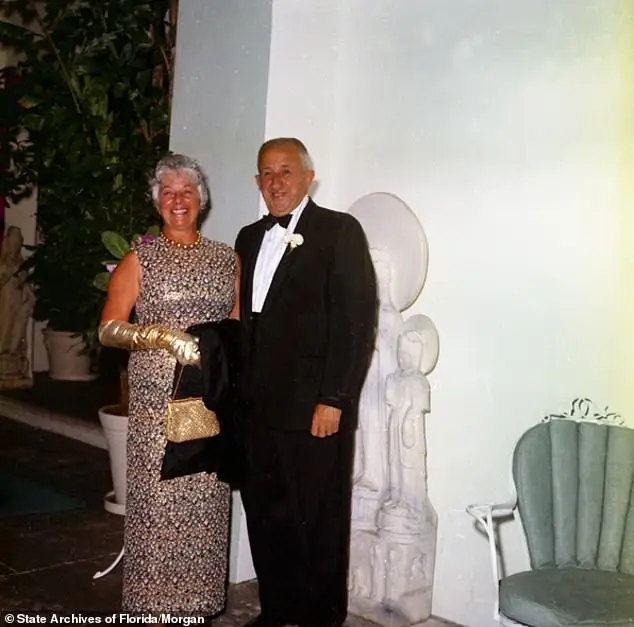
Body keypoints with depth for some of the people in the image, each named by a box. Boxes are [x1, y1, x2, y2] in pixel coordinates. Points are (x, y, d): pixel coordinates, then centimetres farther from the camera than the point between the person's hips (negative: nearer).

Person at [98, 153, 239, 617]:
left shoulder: (228, 258, 11)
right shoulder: (140, 259, 2)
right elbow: (109, 330, -3)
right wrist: (162, 335, -16)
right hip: (159, 400, -2)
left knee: (206, 504, 5)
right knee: (158, 501, -2)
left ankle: (198, 603, 20)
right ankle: (156, 605, 14)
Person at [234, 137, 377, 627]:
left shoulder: (340, 231, -5)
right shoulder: (250, 238, 16)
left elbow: (357, 320, -11)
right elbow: (243, 319, 16)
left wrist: (334, 400, -15)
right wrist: (239, 392, 9)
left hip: (313, 408, -6)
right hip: (257, 407, 6)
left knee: (317, 522, 5)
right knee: (264, 516, 14)